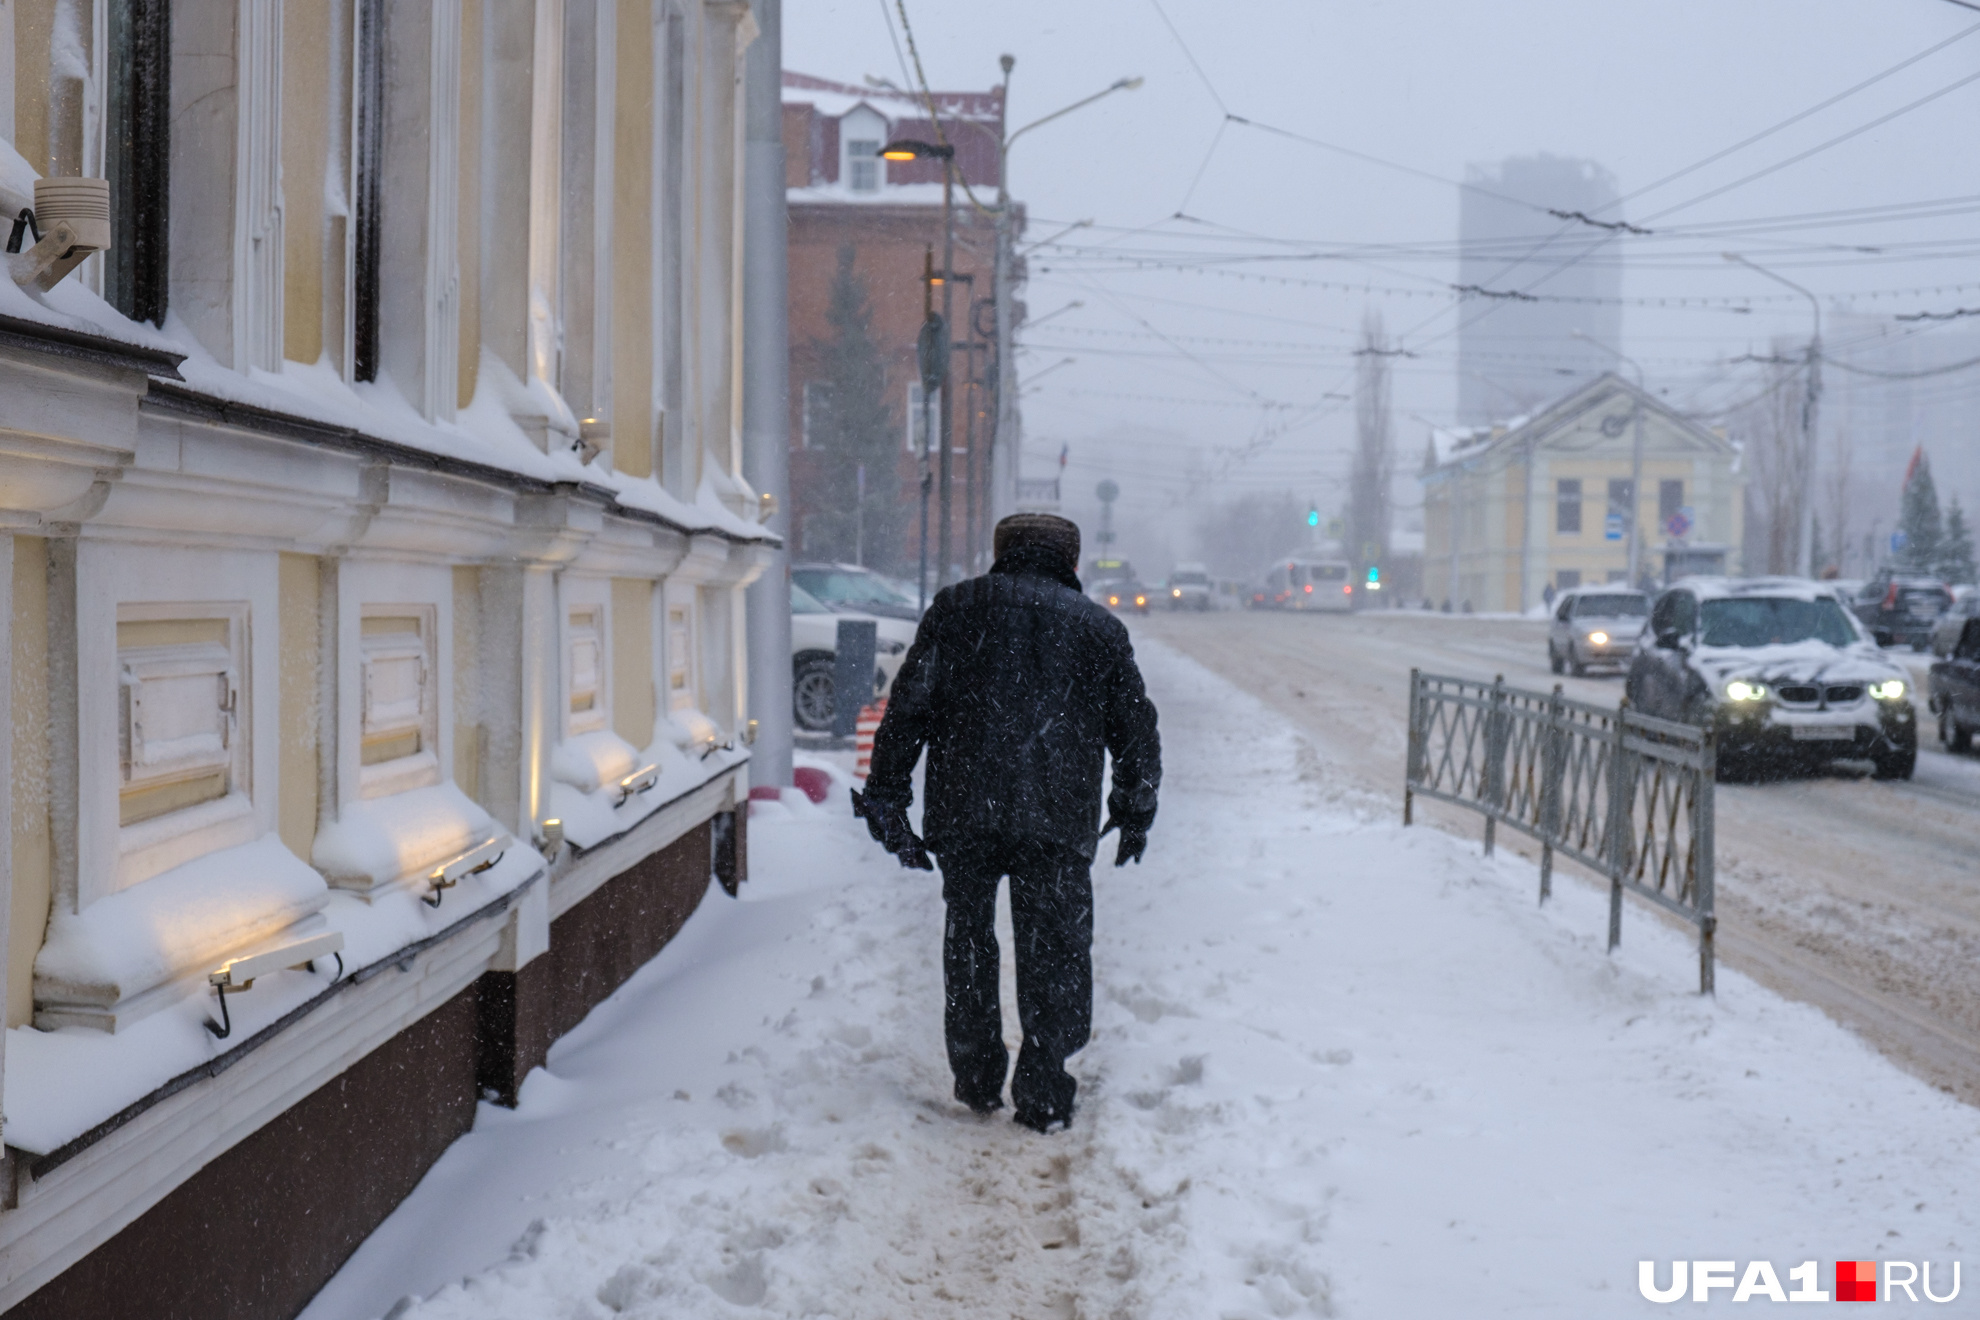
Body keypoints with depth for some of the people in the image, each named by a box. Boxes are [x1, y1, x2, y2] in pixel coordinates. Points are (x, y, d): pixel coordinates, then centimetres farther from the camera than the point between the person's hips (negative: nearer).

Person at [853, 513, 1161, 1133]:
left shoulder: (956, 607, 10)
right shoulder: (1100, 627, 12)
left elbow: (908, 707, 5)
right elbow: (1136, 728, 15)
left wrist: (886, 794, 8)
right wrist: (1136, 811, 26)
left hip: (964, 810, 1)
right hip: (1060, 819, 0)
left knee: (967, 942, 15)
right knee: (1054, 953, 6)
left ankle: (977, 1081, 20)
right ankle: (1043, 1096, 6)